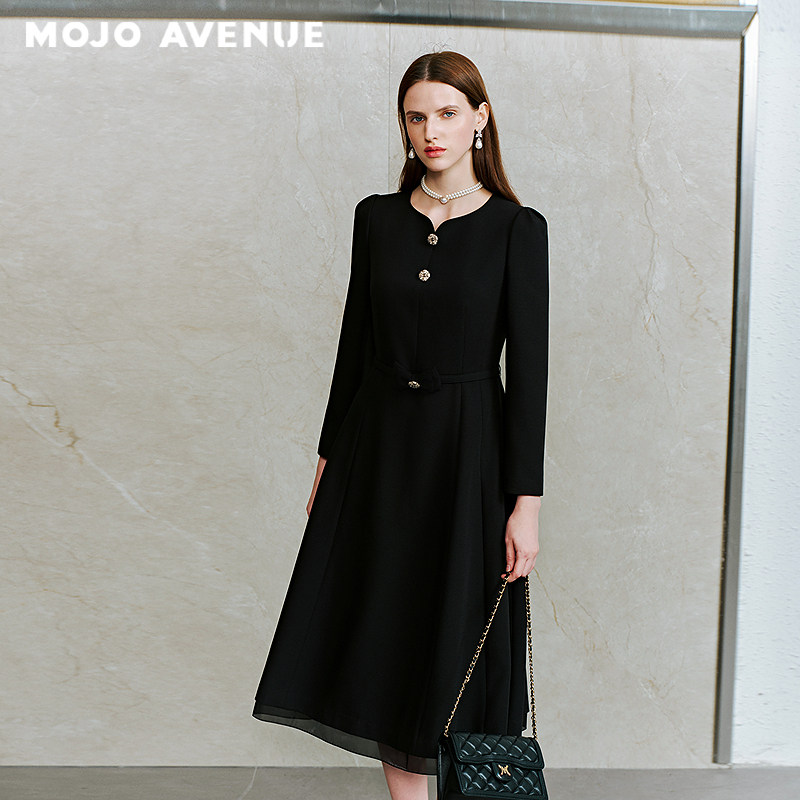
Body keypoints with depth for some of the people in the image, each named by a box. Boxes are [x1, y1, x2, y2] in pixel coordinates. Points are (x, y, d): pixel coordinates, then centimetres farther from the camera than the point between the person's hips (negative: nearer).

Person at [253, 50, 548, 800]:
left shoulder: (517, 228, -6)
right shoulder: (376, 217, 5)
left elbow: (528, 366, -9)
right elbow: (355, 342, 9)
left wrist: (526, 501, -12)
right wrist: (329, 455, 9)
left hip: (468, 449, -3)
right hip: (379, 443, 4)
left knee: (460, 638, 6)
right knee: (389, 634, 9)